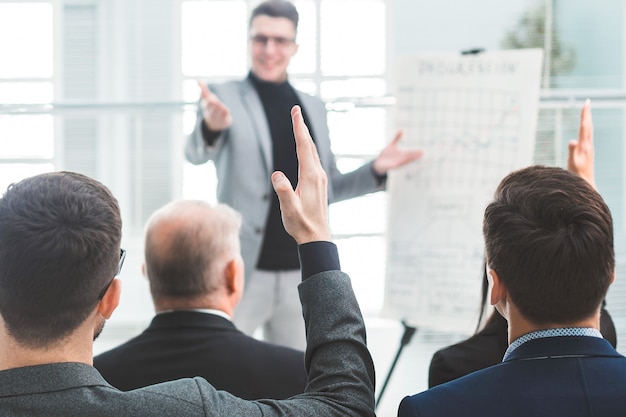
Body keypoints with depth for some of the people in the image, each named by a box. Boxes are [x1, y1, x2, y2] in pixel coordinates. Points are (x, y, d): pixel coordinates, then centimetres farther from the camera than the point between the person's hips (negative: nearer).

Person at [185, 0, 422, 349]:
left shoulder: (313, 108, 13)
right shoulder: (224, 97, -1)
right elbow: (197, 153, -19)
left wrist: (376, 170, 3)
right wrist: (211, 127, -42)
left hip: (302, 275, 4)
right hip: (242, 275, -4)